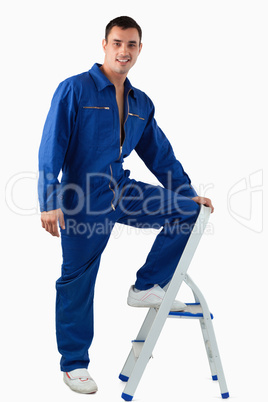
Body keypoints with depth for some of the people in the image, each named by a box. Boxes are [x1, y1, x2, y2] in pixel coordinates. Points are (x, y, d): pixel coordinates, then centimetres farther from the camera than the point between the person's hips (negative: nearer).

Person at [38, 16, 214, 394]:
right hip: (83, 200, -6)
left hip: (122, 191, 6)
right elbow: (51, 148, -13)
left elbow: (160, 153, 17)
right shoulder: (74, 89, -8)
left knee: (187, 210, -4)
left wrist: (188, 192, 12)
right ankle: (73, 364, 19)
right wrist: (49, 202, -20)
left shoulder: (141, 103, 10)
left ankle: (146, 287, 5)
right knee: (77, 281, 3)